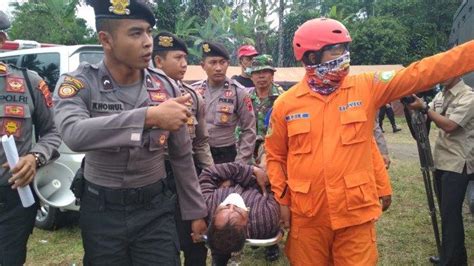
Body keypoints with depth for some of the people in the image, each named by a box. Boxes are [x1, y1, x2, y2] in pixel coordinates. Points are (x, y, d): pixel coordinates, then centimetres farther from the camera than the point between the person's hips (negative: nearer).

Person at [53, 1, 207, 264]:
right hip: (101, 211, -1)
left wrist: (196, 211, 8)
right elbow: (74, 134, -34)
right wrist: (149, 116, -41)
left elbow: (182, 156, 4)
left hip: (156, 208, 2)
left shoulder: (166, 87, -5)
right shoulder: (78, 84, -12)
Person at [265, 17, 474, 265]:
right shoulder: (286, 103, -2)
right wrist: (282, 200, 3)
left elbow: (421, 73, -4)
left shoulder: (366, 88, -1)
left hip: (356, 213, 0)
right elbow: (275, 156, 7)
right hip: (307, 217, 0)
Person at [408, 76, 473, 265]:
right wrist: (412, 105, -8)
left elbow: (449, 126, -21)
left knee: (450, 214, -5)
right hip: (441, 162, 8)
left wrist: (424, 107, -21)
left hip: (457, 165, -8)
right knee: (447, 212, 16)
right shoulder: (440, 95, 11)